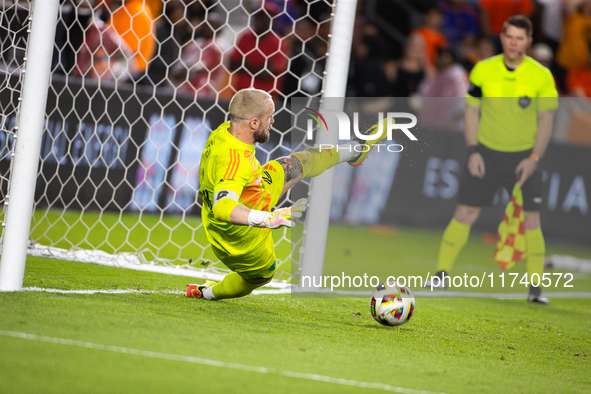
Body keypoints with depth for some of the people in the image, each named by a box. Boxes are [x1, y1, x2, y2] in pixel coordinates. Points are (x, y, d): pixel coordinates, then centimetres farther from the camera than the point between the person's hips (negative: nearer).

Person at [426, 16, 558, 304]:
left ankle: (535, 287, 2)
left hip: (524, 156, -1)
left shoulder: (541, 76, -7)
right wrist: (473, 151, -4)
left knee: (531, 219, -5)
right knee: (464, 213, -1)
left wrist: (534, 158, -10)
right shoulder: (483, 70, -4)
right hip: (486, 152, 1)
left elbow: (546, 119, -2)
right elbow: (471, 111, 4)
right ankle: (441, 276, 8)